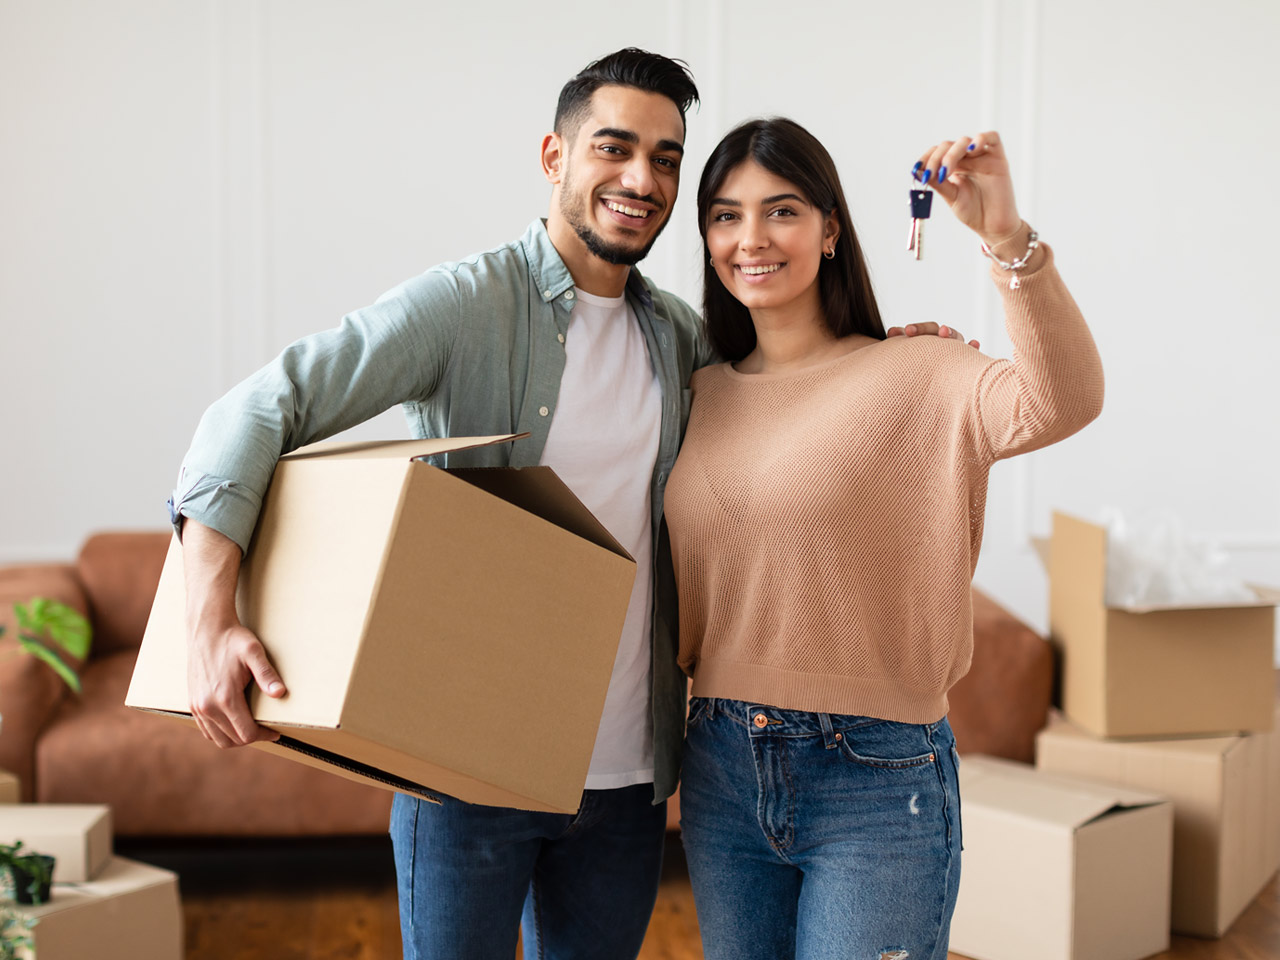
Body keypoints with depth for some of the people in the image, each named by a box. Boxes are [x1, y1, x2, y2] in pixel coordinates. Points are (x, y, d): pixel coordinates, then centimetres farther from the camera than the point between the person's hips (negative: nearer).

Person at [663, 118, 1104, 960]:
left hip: (875, 781, -5)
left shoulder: (913, 378, -8)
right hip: (719, 771, 5)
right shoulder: (704, 396, 7)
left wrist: (1007, 237, -38)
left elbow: (1062, 404, -28)